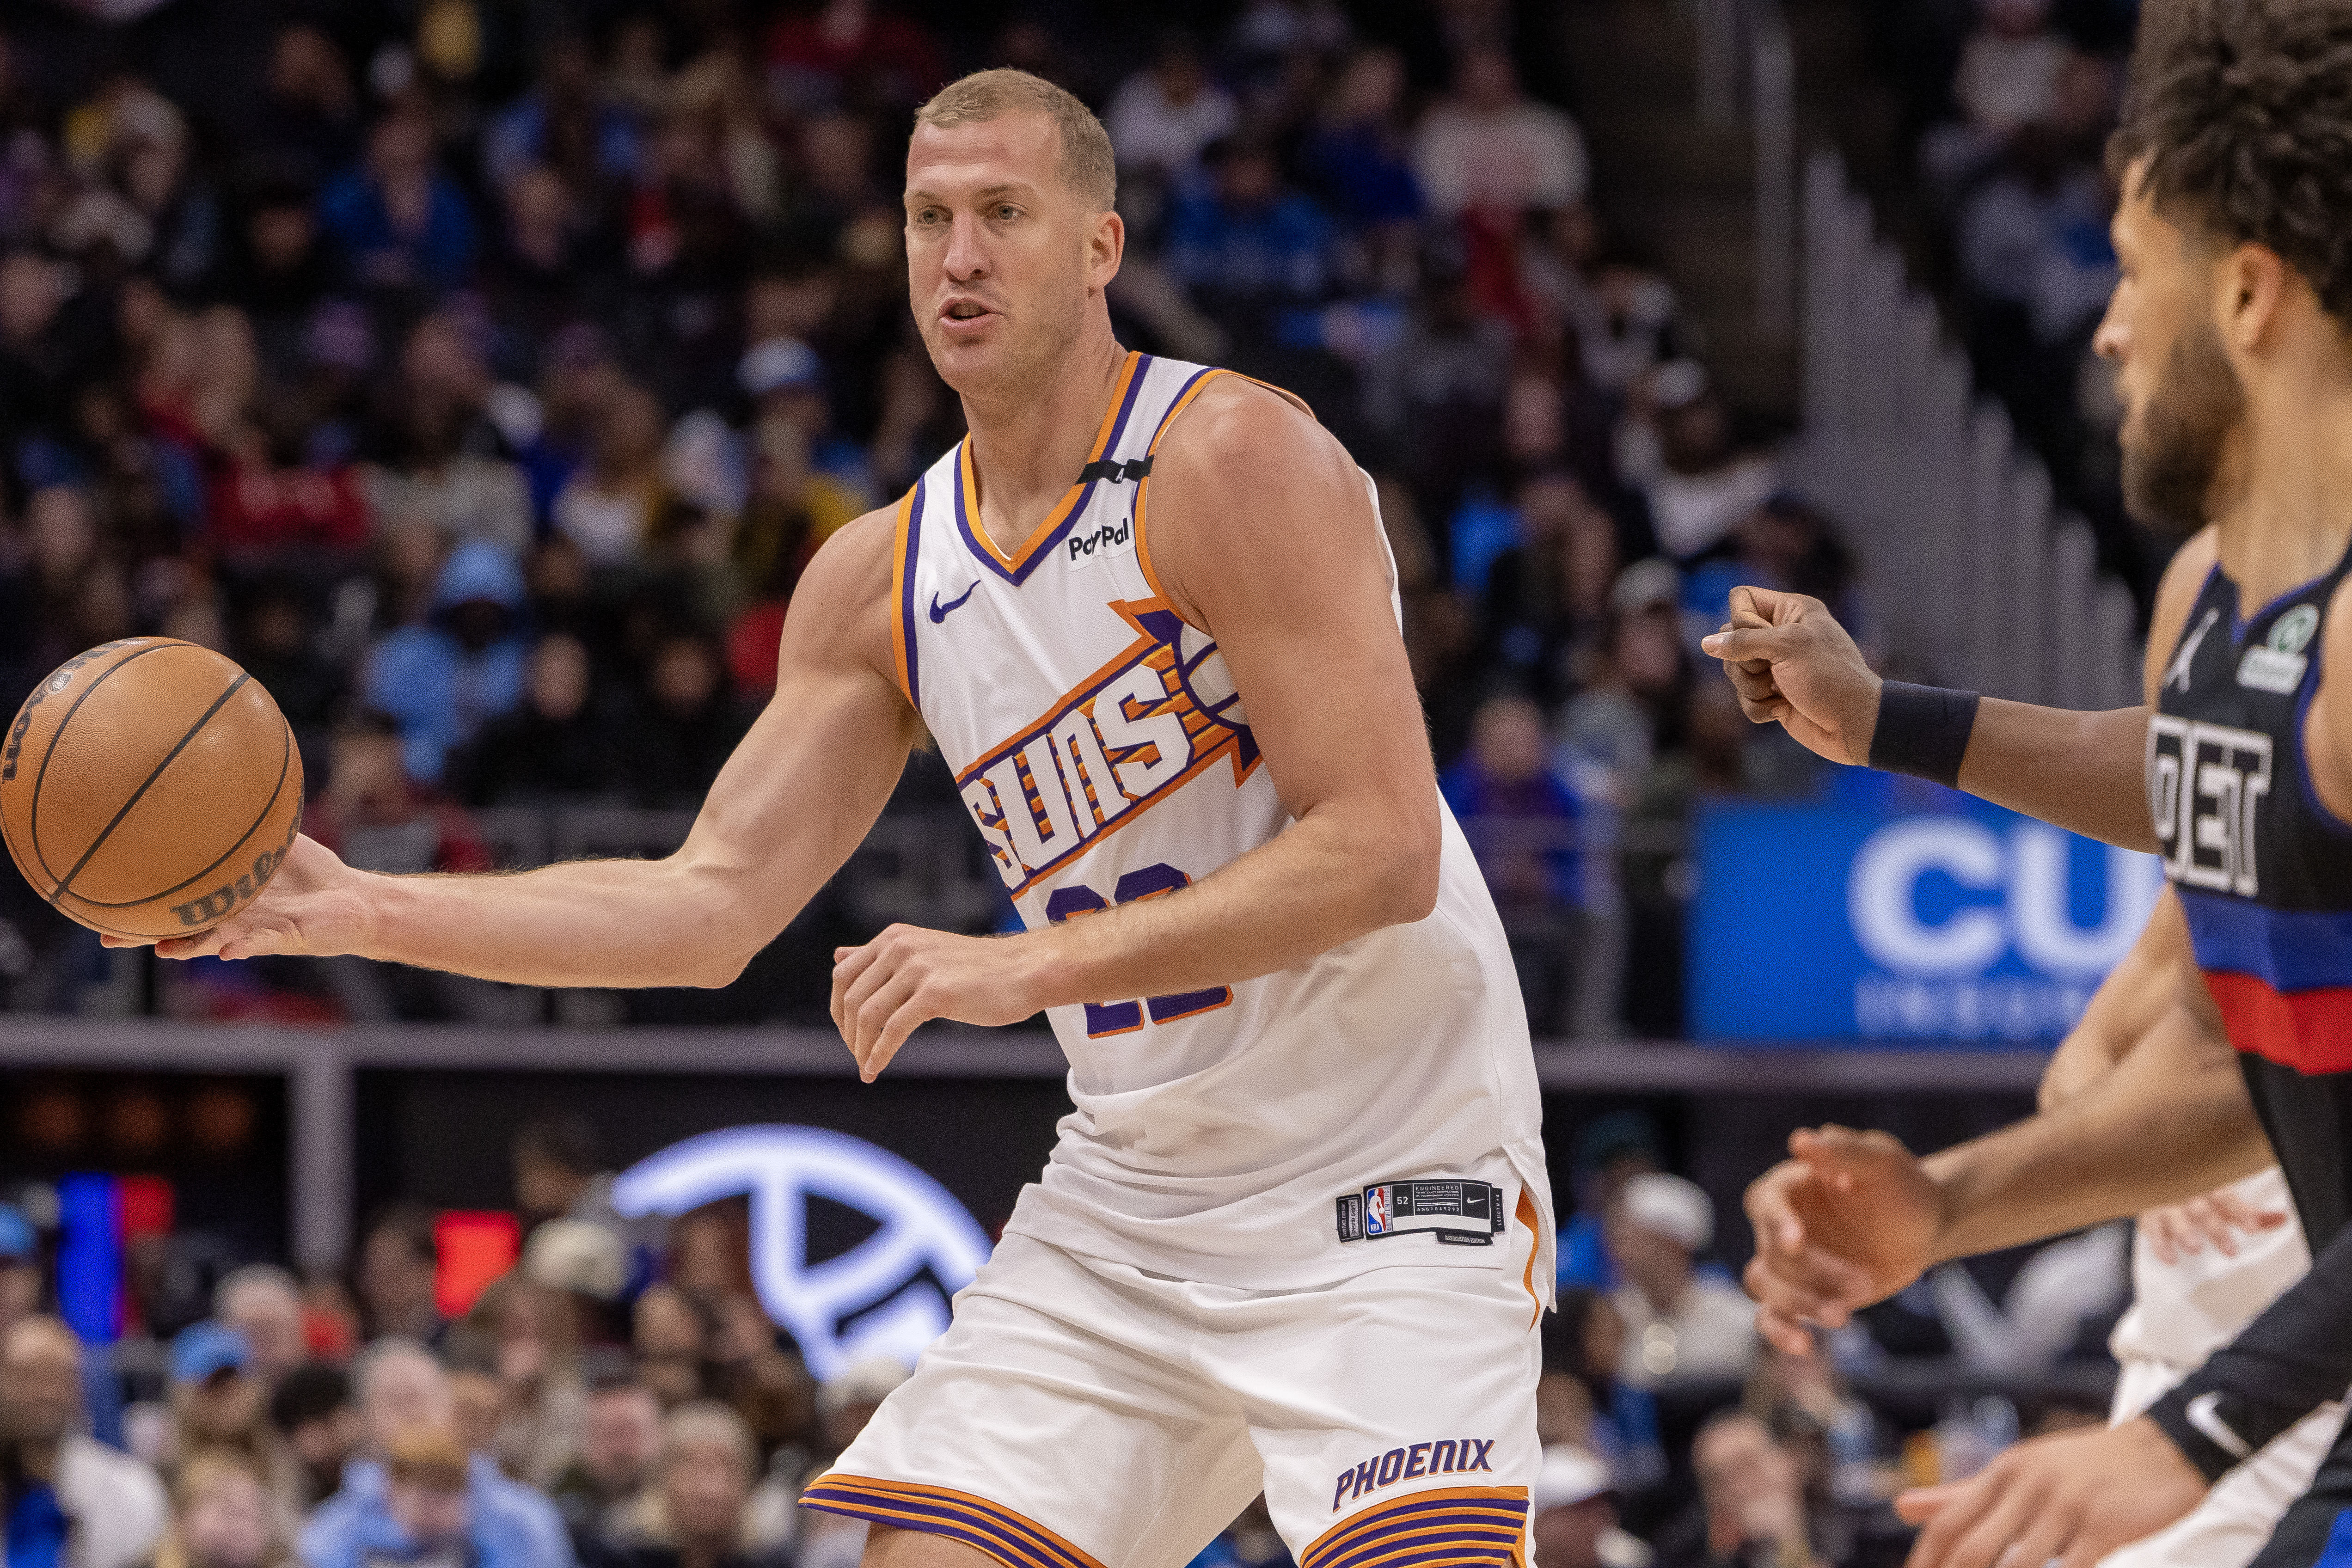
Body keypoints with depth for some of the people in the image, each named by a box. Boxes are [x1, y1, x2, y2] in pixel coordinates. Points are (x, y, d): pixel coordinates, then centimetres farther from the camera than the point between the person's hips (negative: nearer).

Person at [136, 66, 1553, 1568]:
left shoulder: (1235, 459, -15)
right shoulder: (882, 578, 7)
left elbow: (1382, 852, -21)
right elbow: (712, 905, 7)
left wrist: (1031, 964, -24)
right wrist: (353, 908, -2)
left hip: (1385, 1180, -6)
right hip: (1129, 1194, 6)